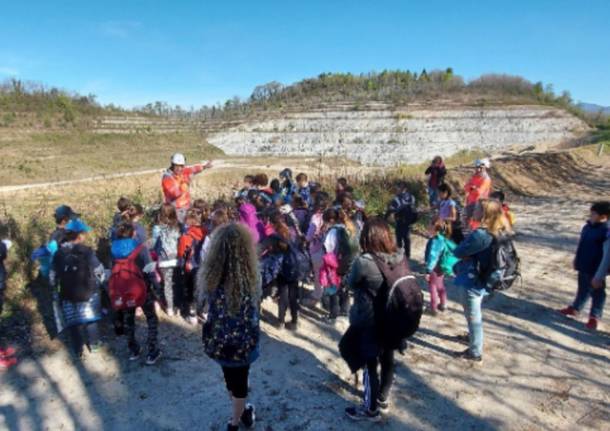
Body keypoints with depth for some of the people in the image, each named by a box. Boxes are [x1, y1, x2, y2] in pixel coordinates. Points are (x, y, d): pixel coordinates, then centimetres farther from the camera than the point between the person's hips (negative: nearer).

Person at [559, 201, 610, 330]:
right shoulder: (588, 226, 4)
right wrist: (577, 261, 21)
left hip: (595, 269, -8)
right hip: (584, 266, 8)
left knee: (597, 293, 10)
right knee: (583, 289, 23)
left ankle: (595, 317, 23)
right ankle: (575, 308, 37)